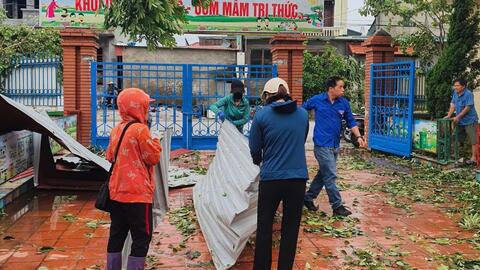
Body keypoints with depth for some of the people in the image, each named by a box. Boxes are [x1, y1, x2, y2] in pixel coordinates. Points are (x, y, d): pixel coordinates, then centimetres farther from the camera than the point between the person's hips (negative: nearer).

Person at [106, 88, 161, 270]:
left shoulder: (116, 130, 9)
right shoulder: (140, 130, -14)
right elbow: (154, 157, -9)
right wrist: (155, 142, 7)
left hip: (117, 193, 8)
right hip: (138, 194, -8)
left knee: (117, 236, 14)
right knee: (142, 238, 1)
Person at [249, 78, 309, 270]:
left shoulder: (262, 115, -6)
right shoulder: (303, 114, 3)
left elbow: (254, 149, 0)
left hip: (271, 177, -2)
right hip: (298, 177, 2)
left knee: (264, 226, 13)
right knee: (291, 228, 12)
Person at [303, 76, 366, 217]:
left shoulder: (344, 103, 2)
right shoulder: (317, 100, -7)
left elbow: (351, 122, 6)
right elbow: (301, 110, 8)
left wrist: (358, 137, -6)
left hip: (335, 145, 6)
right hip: (322, 144, -5)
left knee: (323, 174, 15)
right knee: (331, 176, -5)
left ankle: (308, 198, 30)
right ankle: (337, 206, 3)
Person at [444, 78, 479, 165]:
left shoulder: (468, 94, -18)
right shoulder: (455, 93, 5)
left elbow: (468, 108, -21)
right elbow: (453, 105, 5)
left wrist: (458, 117, -20)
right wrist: (449, 115, -4)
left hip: (470, 120, -8)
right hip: (460, 121, 8)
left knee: (472, 140, -6)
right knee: (459, 139, 15)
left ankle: (473, 158, -6)